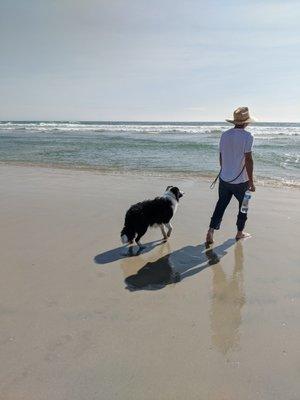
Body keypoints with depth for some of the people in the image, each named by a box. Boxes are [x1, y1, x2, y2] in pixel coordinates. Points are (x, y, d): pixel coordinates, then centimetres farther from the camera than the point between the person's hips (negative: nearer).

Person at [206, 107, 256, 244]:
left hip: (224, 179, 5)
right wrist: (251, 182, -11)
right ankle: (240, 232, 29)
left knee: (220, 205, 13)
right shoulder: (247, 136, -15)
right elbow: (248, 160, -18)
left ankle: (211, 232, 7)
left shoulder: (224, 135, 3)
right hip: (241, 181, -5)